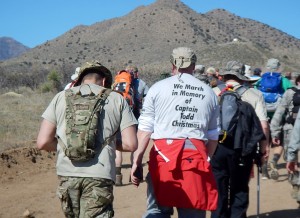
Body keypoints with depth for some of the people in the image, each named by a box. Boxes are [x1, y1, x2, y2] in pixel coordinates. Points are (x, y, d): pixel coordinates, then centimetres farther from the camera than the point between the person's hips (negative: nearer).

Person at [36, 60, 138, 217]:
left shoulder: (61, 97, 11)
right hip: (99, 176, -2)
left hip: (67, 175, 3)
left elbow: (43, 142, 5)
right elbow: (130, 144, 2)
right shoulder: (117, 99, 8)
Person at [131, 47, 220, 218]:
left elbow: (145, 129, 0)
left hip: (164, 154, -2)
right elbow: (213, 136, 11)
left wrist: (137, 160, 2)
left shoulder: (158, 88, 5)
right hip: (197, 156, 2)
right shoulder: (209, 93, 12)